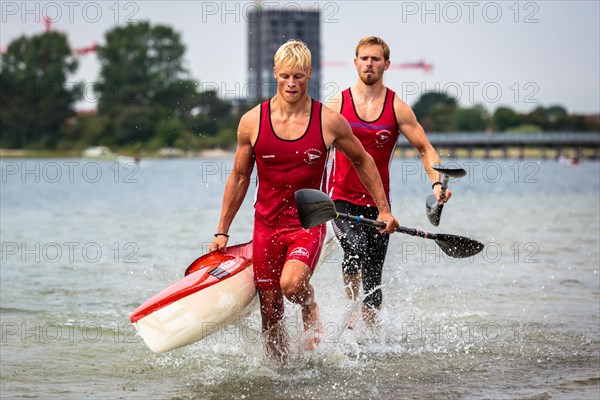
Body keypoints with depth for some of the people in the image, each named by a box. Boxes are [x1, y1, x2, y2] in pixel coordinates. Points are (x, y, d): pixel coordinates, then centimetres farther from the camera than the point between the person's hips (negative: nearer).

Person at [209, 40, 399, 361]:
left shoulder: (329, 122, -6)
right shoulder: (252, 121, -3)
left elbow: (362, 161, 10)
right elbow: (239, 177, 8)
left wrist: (384, 210, 10)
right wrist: (222, 232, 9)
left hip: (309, 223, -2)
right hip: (267, 224, 2)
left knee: (292, 283, -28)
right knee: (270, 312, 2)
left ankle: (311, 310, 6)